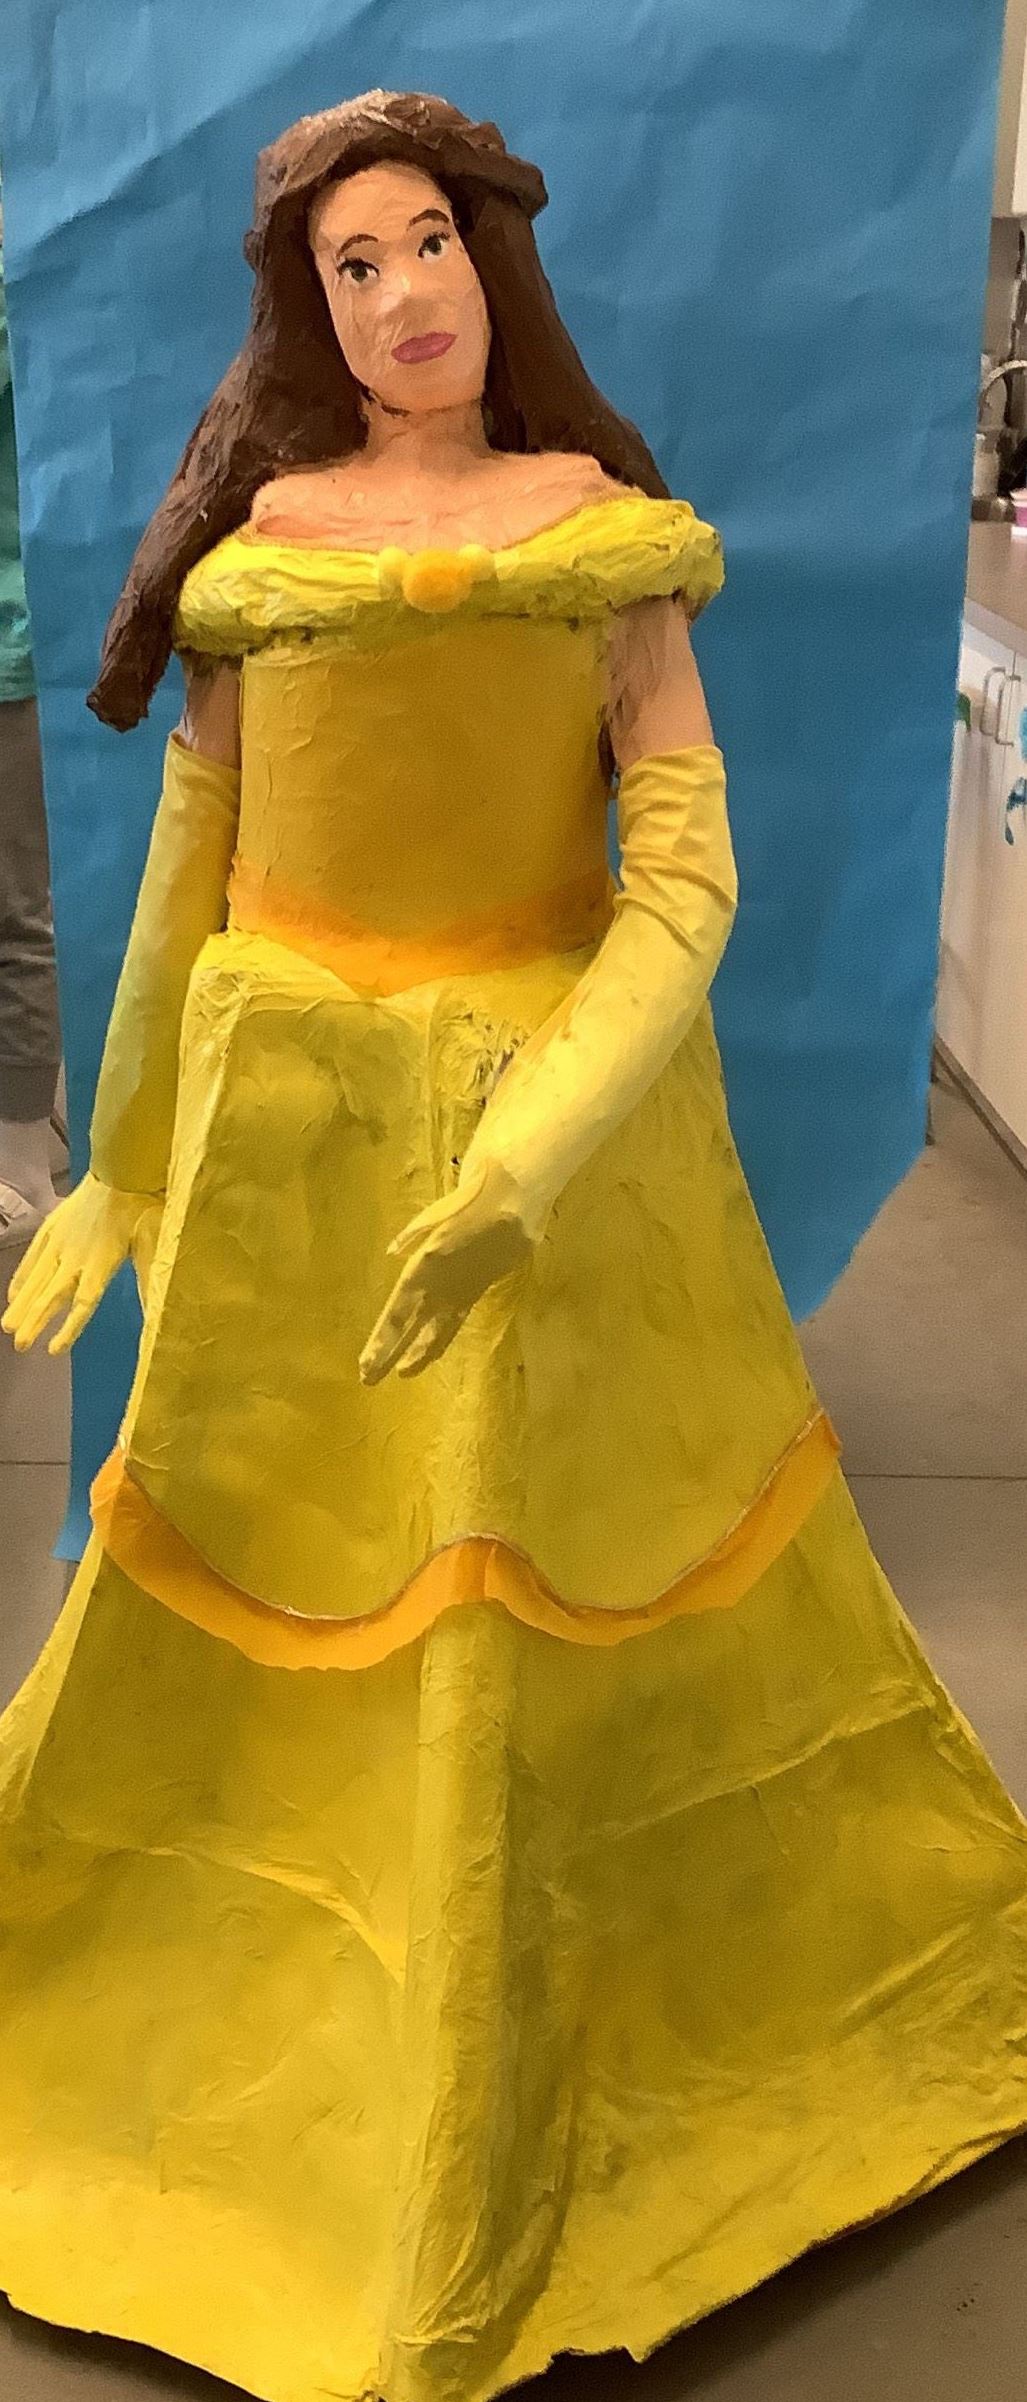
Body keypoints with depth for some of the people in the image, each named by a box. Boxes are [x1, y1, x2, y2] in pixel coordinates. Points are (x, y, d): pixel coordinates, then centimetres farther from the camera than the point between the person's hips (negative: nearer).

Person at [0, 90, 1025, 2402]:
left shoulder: (612, 529, 0)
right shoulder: (254, 531, 3)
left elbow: (689, 868, -8)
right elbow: (185, 870, 8)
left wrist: (531, 1159, -21)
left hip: (566, 1099, -1)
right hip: (295, 1119, 1)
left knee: (561, 1572, 7)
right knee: (244, 1562, 12)